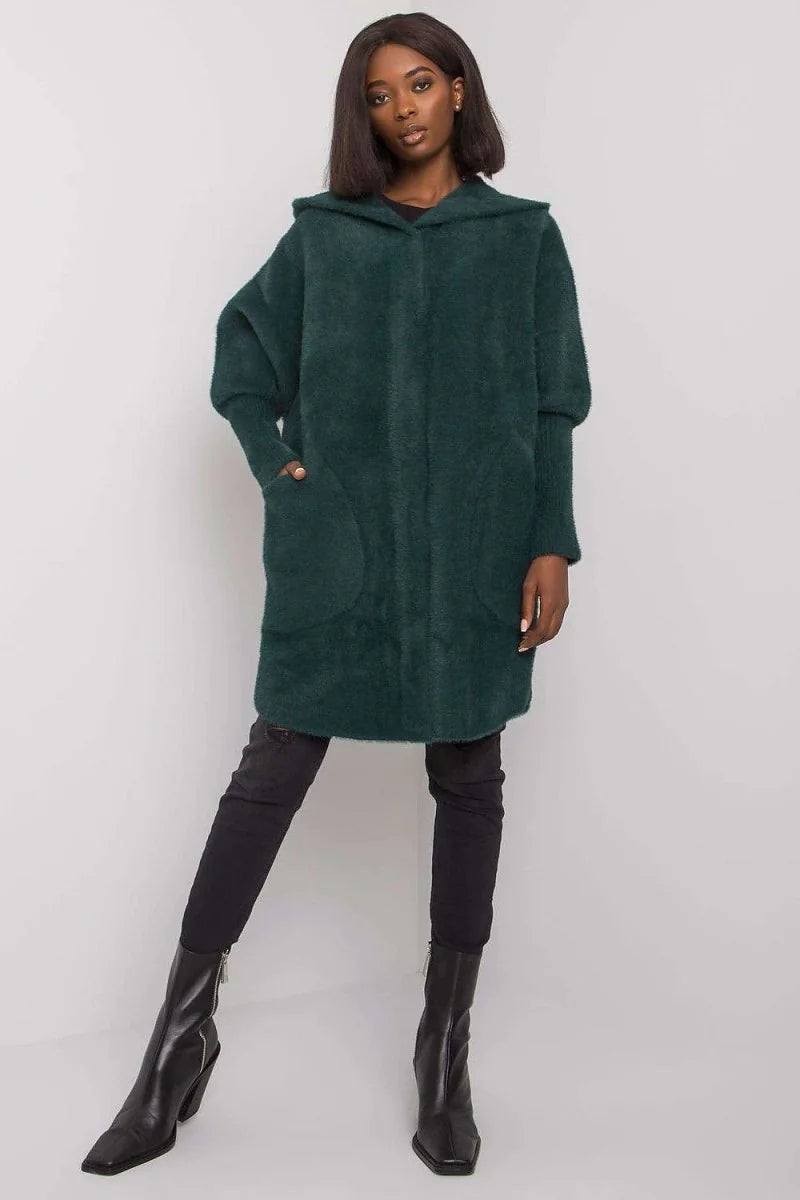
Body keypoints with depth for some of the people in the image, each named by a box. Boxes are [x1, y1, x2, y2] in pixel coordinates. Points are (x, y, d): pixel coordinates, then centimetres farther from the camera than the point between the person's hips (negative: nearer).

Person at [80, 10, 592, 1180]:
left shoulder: (523, 235, 7)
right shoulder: (324, 231, 9)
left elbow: (553, 406, 4)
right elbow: (241, 349, 18)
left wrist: (552, 545, -4)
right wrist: (274, 465, 3)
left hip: (473, 546, 0)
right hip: (337, 543, 1)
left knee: (469, 780, 5)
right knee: (271, 773, 0)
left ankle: (448, 1050, 18)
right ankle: (183, 1036, 11)